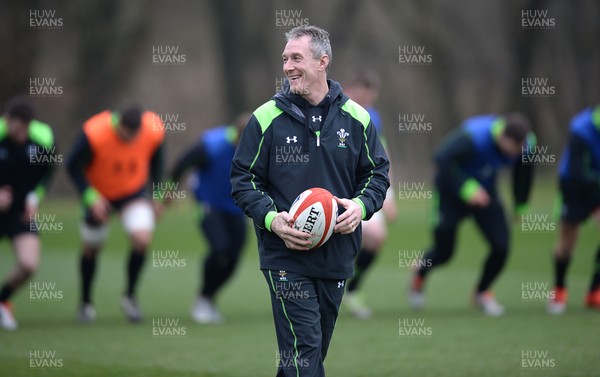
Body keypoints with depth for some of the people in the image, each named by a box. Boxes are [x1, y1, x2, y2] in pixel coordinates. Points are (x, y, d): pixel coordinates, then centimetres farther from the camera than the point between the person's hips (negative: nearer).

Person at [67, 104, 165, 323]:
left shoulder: (154, 131, -23)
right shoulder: (94, 134, -32)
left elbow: (156, 160, 0)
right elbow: (73, 166, -17)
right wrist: (90, 197, -24)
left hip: (134, 192, 1)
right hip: (99, 196, -1)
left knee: (142, 239, -21)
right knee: (91, 249, 9)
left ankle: (130, 295, 1)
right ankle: (86, 303, 34)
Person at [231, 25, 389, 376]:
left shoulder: (356, 118, 3)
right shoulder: (268, 117, -4)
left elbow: (377, 173, 12)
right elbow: (243, 179, 0)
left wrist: (361, 205, -10)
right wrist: (271, 218, -17)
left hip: (337, 254, 4)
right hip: (285, 258, -4)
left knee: (317, 346, 14)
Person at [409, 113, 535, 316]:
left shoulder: (524, 145, -17)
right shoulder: (475, 137, -35)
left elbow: (523, 173, 4)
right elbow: (443, 158, -39)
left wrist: (520, 205, 14)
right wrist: (467, 188, -41)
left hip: (484, 192, 5)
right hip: (452, 191, -5)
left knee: (501, 246, -10)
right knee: (443, 251, -1)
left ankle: (482, 292, 18)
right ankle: (420, 273, 36)